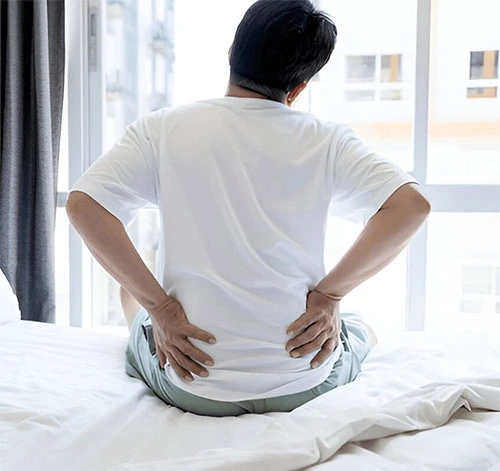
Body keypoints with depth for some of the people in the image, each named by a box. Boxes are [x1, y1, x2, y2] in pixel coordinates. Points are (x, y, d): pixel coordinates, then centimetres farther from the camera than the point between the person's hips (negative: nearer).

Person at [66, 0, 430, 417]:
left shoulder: (162, 129, -6)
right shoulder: (326, 141, -6)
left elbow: (83, 206, -16)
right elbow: (412, 205, -16)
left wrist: (159, 306, -11)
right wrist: (329, 294, -9)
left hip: (191, 389, 0)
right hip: (303, 387, 1)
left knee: (132, 294, 33)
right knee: (358, 327, 36)